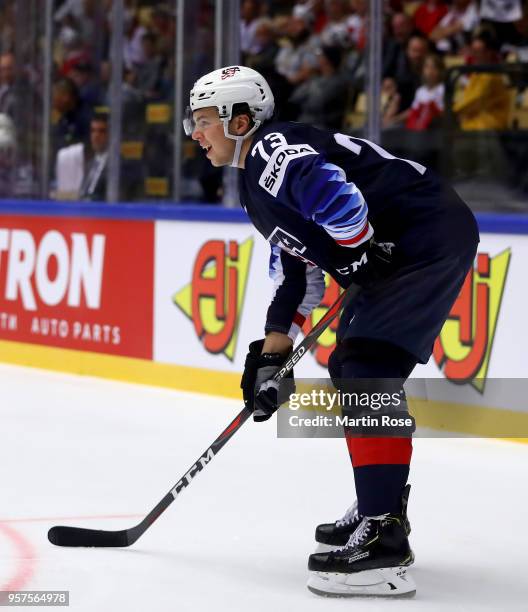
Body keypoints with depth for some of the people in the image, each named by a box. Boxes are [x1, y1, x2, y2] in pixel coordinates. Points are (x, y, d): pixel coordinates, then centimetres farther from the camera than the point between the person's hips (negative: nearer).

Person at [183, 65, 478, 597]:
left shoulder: (274, 147, -12)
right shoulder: (257, 186, 22)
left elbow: (338, 195, -30)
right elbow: (295, 266, 25)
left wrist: (360, 259, -17)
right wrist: (270, 356, 20)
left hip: (432, 234, -11)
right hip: (398, 254, 11)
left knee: (368, 369, -19)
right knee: (348, 370, 19)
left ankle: (383, 545, -24)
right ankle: (381, 511, 31)